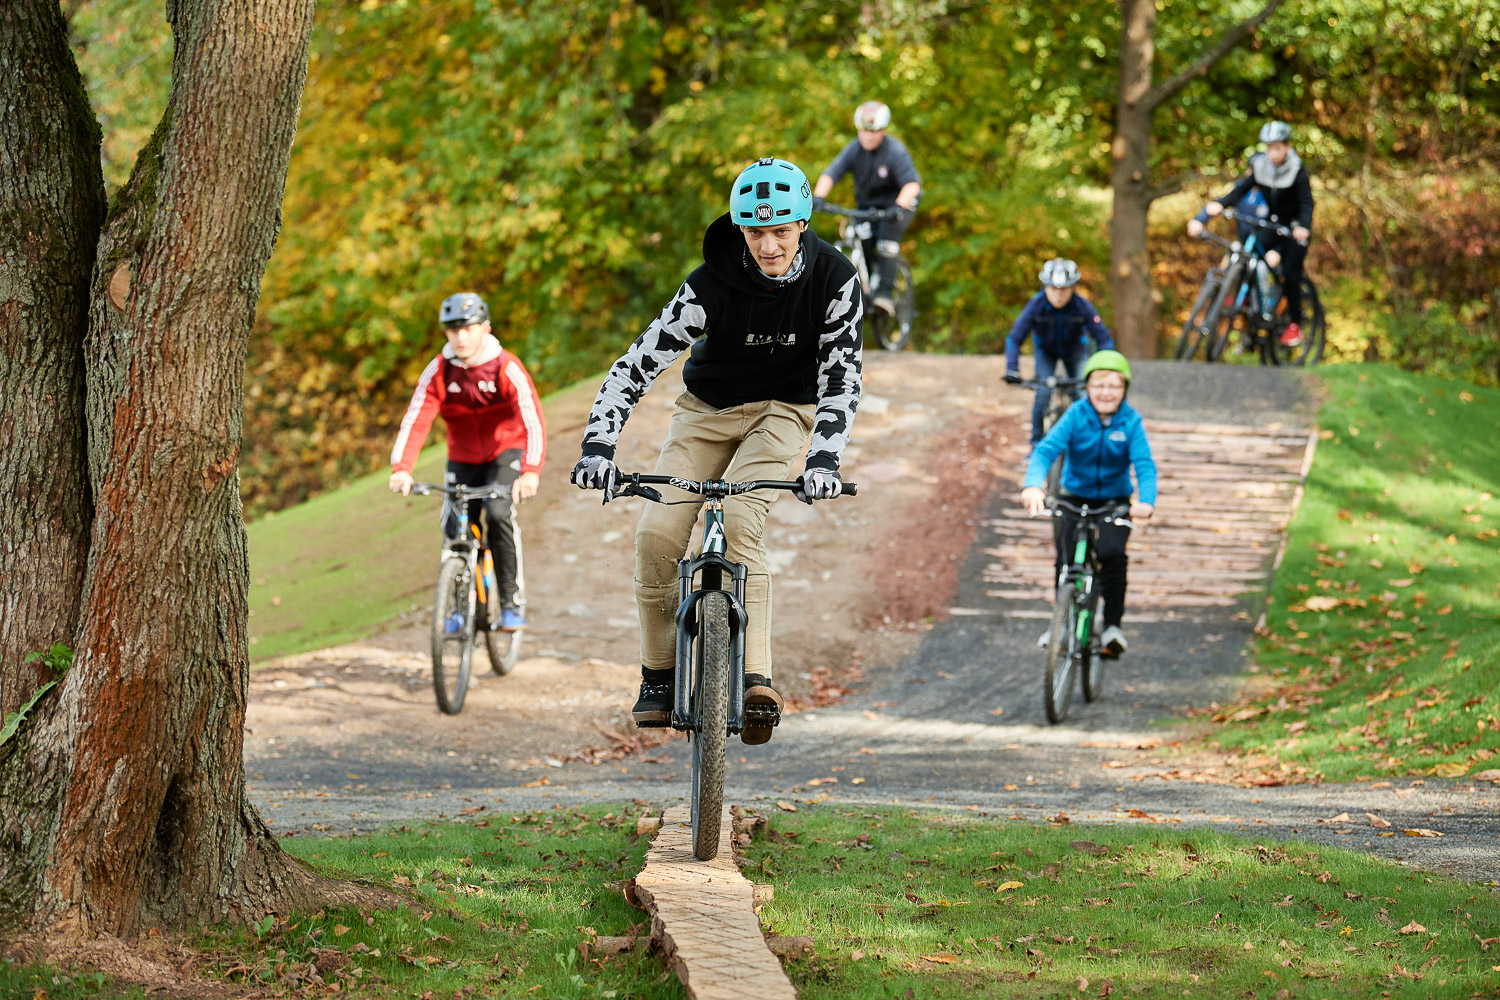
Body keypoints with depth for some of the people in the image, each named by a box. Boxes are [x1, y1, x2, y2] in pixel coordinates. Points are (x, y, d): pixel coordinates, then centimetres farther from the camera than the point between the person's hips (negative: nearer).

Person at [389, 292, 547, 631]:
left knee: (499, 513, -28)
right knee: (455, 528, -11)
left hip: (506, 453, -3)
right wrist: (401, 469, -39)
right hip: (463, 459, 3)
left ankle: (513, 604, -18)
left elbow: (533, 421, -31)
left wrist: (531, 472, -47)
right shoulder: (438, 371, -14)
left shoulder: (507, 368, -22)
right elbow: (415, 420, -23)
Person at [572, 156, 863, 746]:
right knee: (658, 534, -16)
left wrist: (824, 458, -35)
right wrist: (598, 445, -35)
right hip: (707, 410, 1)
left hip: (781, 411, -1)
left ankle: (756, 680, -36)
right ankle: (659, 676, 3)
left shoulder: (834, 279, -20)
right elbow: (637, 365, -23)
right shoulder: (710, 287, -23)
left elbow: (840, 379, -20)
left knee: (738, 521, -29)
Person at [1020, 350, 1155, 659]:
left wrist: (1146, 501, -46)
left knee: (1113, 553, -24)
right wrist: (1033, 485, -46)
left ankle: (1113, 624, -12)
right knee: (1066, 561, -11)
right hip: (1074, 498, 1)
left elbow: (1145, 466, -24)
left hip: (1115, 502, -1)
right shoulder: (1076, 415, -15)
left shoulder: (1131, 422, -14)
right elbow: (1046, 450, -26)